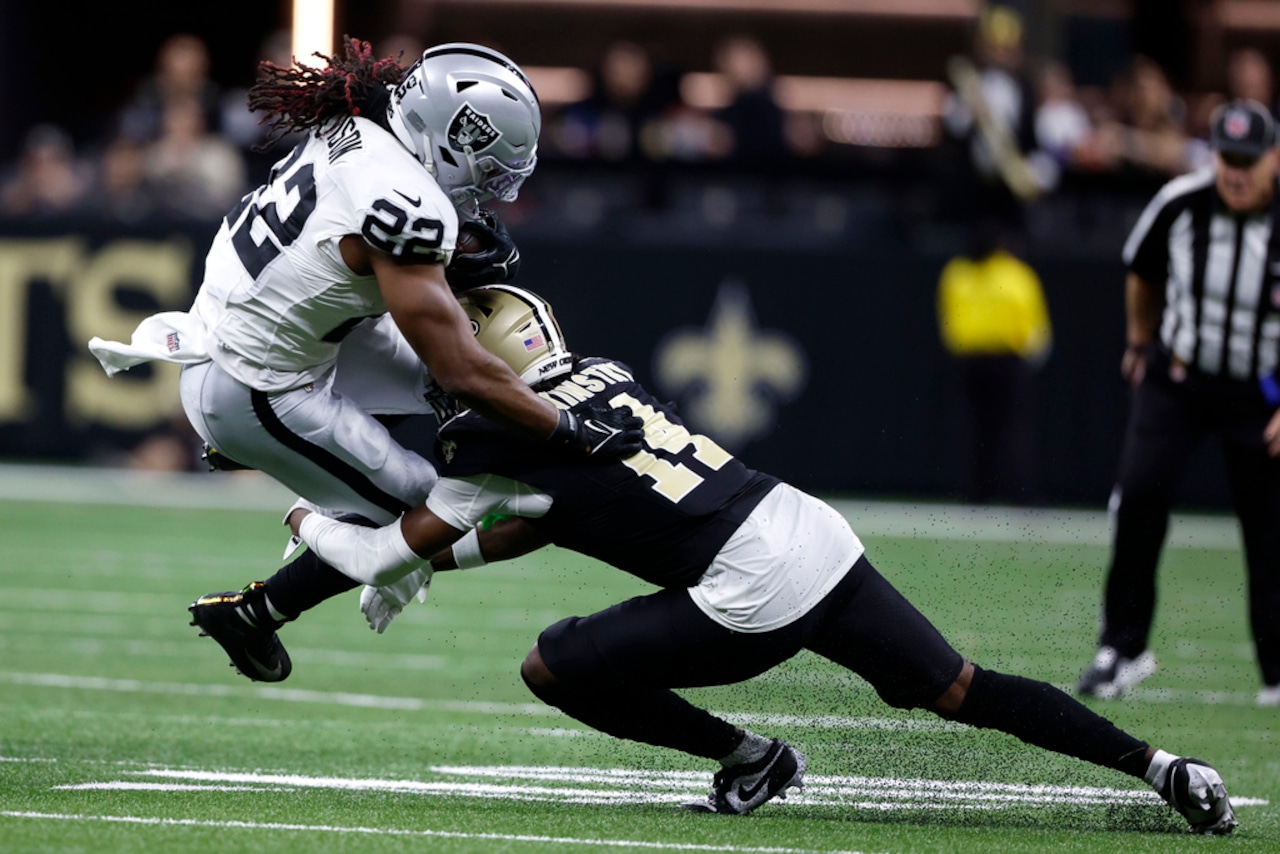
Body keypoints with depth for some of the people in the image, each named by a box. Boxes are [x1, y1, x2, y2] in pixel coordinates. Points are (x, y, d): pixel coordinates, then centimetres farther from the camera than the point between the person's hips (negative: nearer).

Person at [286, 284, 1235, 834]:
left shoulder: (502, 444, -3)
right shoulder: (605, 377, 18)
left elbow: (379, 555, 6)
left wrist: (310, 519, 26)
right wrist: (432, 561, 31)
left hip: (754, 597, -8)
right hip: (819, 534, 8)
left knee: (553, 666, 4)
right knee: (959, 691, 15)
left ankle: (747, 757, 9)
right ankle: (1157, 765, 9)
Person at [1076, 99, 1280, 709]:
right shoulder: (1180, 204, -9)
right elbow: (1143, 271, 13)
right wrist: (1139, 344, 21)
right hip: (1175, 379, 1)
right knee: (1139, 497, -17)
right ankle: (1122, 648, -7)